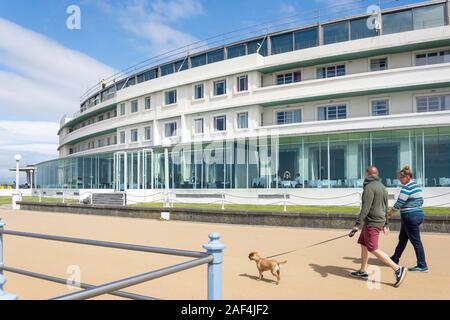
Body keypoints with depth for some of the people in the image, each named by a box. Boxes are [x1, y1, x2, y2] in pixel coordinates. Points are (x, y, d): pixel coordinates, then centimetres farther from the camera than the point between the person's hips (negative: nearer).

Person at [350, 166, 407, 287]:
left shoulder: (369, 187, -15)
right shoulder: (382, 187, 14)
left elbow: (365, 208, -23)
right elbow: (386, 208, 18)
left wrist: (357, 224, -23)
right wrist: (385, 224, 25)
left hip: (372, 223, -10)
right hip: (379, 221, 10)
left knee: (374, 250, -8)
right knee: (363, 245, 16)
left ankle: (397, 269, -11)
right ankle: (363, 271, 22)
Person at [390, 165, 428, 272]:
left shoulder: (407, 188, -17)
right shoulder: (417, 186, 12)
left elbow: (399, 203, -16)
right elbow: (421, 201, 18)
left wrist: (390, 212, -2)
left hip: (410, 217, -10)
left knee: (416, 241, -4)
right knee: (402, 239, 19)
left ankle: (422, 266, 2)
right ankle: (395, 259, 32)